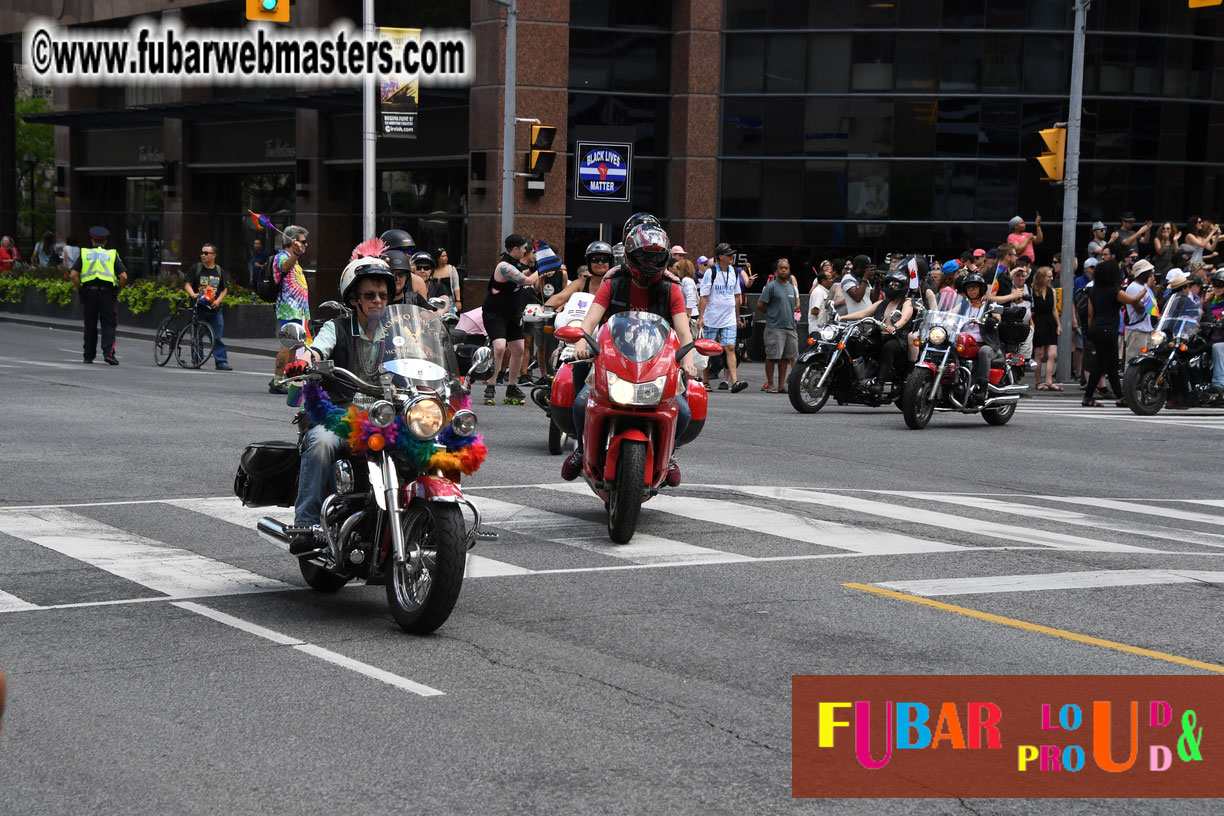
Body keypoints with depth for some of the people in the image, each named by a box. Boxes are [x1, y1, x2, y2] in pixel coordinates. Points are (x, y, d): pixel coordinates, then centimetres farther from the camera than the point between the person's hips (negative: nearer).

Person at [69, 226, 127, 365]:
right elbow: (124, 276, -2)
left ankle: (88, 356, 14)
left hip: (89, 292, 1)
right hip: (107, 291, -1)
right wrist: (117, 289, 11)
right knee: (108, 325, 1)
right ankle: (108, 353, -15)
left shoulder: (84, 254, 10)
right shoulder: (112, 255, 9)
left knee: (90, 326, 10)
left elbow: (73, 275, -1)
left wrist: (80, 288, 10)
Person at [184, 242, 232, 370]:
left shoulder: (220, 271, 9)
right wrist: (193, 294, -20)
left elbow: (224, 289, 12)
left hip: (214, 309, 1)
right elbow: (188, 284, 0)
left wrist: (218, 300, -5)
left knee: (217, 337, -2)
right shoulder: (195, 268, 3)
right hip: (198, 308, -1)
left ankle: (221, 362, -1)